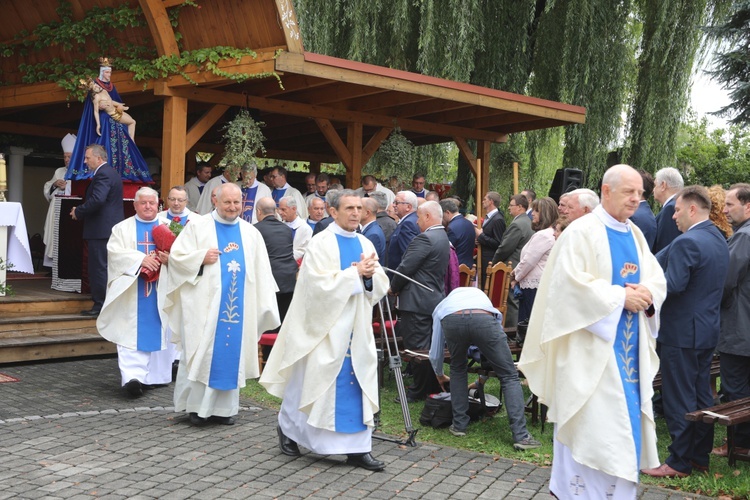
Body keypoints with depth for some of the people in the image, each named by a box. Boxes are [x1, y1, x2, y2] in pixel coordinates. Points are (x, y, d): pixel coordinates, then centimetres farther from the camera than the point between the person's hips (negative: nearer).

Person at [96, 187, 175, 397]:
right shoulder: (122, 228, 9)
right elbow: (115, 252, -6)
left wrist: (169, 259, -19)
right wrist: (141, 259, -19)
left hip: (160, 292, 2)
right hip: (132, 293, -1)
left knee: (159, 331, 4)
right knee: (130, 333, -9)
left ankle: (156, 375, 14)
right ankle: (132, 377, -17)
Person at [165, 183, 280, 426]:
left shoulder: (251, 233, 11)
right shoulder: (197, 227, 2)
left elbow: (261, 272, 9)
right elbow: (176, 257, -1)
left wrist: (265, 307, 4)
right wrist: (202, 258, -16)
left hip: (239, 307, 3)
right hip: (205, 306, -3)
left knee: (232, 353, 5)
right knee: (203, 353, -2)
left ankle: (224, 407, 14)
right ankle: (197, 405, 9)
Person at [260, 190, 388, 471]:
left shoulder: (365, 245, 10)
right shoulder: (321, 243, -8)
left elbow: (381, 287, 8)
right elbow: (320, 284, -19)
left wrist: (370, 275, -13)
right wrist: (355, 272, -18)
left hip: (356, 328, 5)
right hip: (325, 324, -5)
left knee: (357, 385, 2)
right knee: (310, 381, 5)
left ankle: (357, 449, 6)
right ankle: (288, 428, 28)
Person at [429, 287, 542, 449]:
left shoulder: (441, 307, 42)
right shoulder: (480, 294, 47)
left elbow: (435, 353, 43)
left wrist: (439, 375, 64)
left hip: (451, 320, 1)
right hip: (484, 320, 0)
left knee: (457, 369, 29)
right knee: (509, 376, 8)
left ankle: (459, 425, 29)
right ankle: (521, 436, -1)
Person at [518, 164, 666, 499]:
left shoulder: (635, 235, 12)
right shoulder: (581, 232, -11)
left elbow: (657, 278, 11)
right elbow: (570, 283, -20)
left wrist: (647, 294, -12)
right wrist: (620, 296, -20)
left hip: (628, 346, 8)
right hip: (592, 347, -8)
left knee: (624, 420, 11)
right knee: (595, 424, -6)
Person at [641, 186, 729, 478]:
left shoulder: (687, 242, -20)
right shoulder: (719, 240, 11)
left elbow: (672, 286, -25)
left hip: (681, 333, -9)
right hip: (708, 330, 9)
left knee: (679, 399, -1)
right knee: (702, 396, 15)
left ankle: (680, 462, 7)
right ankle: (700, 457, 24)